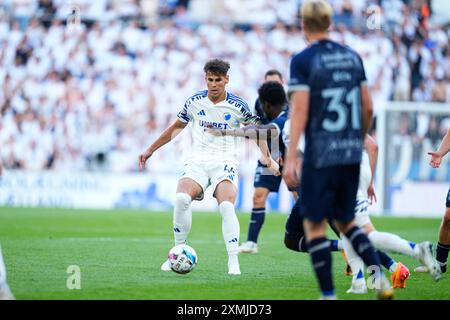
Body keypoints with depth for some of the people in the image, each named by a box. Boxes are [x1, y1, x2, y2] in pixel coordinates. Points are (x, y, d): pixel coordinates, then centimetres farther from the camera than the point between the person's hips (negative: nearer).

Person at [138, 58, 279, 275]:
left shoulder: (237, 106, -2)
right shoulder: (194, 102, 5)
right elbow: (177, 126, 19)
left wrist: (266, 156, 1)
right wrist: (151, 150, 20)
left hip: (225, 162, -2)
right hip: (198, 160, 2)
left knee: (227, 207, -27)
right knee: (181, 198, -26)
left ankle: (233, 262, -21)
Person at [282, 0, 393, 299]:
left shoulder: (303, 60, -8)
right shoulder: (352, 57, 8)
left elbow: (299, 110, -14)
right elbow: (368, 107, 10)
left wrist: (290, 159, -14)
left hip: (320, 156, -5)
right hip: (351, 155, 5)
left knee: (314, 224, 5)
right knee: (345, 222, 18)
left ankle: (328, 295, 2)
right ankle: (380, 278, -1)